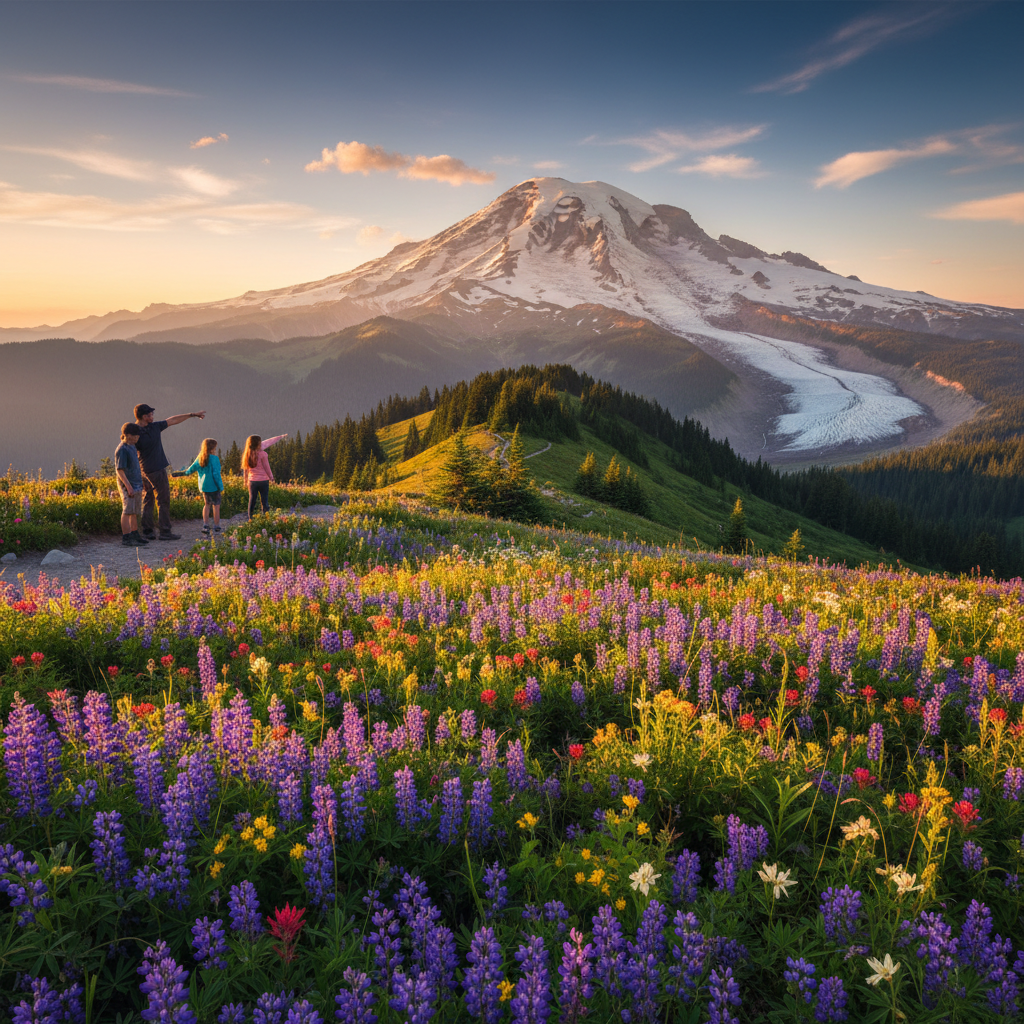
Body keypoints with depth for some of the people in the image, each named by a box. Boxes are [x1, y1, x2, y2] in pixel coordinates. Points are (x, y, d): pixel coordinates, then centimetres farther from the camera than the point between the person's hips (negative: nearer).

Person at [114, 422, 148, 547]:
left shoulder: (131, 446, 11)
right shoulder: (121, 450, -16)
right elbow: (119, 470, -20)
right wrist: (128, 486, -24)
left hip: (136, 484, 10)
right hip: (127, 486, -10)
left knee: (135, 512, 13)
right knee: (128, 511, -10)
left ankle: (135, 536, 20)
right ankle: (126, 538, -10)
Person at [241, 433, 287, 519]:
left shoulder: (247, 454, 1)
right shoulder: (262, 454, -14)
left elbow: (245, 469, 9)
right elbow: (266, 467, -8)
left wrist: (245, 480, 19)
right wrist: (271, 476, 7)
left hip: (252, 481, 5)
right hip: (263, 480, -5)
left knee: (252, 501, 10)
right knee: (264, 501, 0)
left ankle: (251, 519, 13)